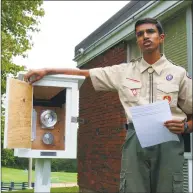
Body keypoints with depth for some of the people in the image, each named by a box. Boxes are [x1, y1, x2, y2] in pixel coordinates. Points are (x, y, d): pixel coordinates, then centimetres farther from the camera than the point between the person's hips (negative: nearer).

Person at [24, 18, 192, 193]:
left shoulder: (178, 73, 8)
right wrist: (47, 71, 5)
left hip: (169, 141, 0)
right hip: (136, 140, 1)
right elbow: (83, 73, 12)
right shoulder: (124, 71, 11)